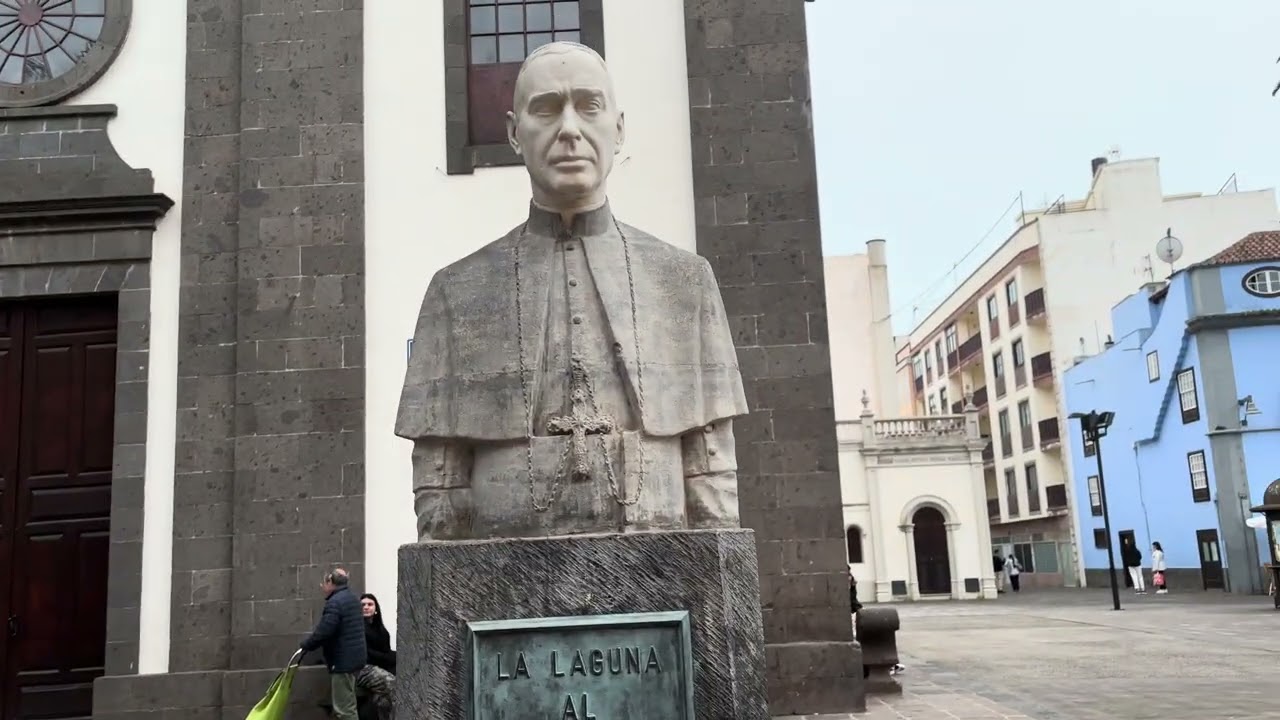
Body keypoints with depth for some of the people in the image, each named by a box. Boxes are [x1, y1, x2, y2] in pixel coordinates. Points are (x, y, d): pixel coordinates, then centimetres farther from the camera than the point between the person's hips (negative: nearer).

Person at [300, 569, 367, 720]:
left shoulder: (335, 602, -19)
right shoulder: (350, 597, 15)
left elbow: (323, 632, -23)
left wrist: (305, 646, -9)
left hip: (343, 660, -11)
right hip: (354, 656, 11)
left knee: (344, 708, -7)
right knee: (347, 704, 18)